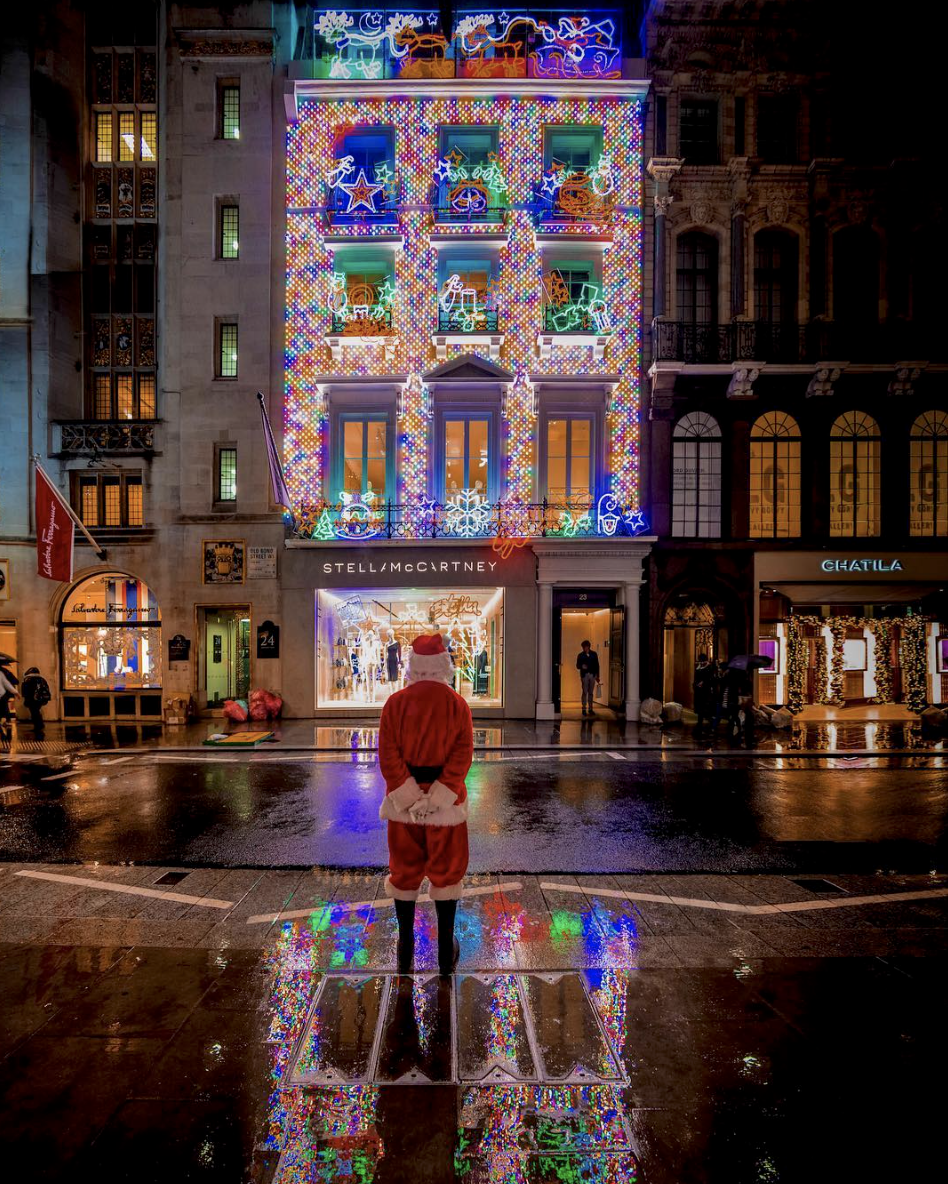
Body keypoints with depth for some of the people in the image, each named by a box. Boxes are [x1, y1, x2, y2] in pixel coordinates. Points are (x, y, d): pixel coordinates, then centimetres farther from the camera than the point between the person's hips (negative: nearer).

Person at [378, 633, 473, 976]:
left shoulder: (395, 702, -7)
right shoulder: (458, 705, -8)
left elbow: (388, 754, -12)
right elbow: (462, 755, -14)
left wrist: (410, 798, -11)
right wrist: (437, 798, -14)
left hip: (402, 797, 1)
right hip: (447, 799, -1)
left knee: (404, 871, 16)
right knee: (446, 871, 14)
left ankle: (405, 954, 29)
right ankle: (446, 952, 25)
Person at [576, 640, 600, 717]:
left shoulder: (594, 654, 6)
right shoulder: (581, 655, 2)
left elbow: (597, 665, 8)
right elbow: (577, 666, 4)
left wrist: (597, 675, 5)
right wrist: (582, 666, -19)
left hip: (592, 675, 2)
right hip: (584, 675, -2)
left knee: (591, 693, 7)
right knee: (585, 692, -4)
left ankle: (590, 709, 12)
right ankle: (584, 709, 1)